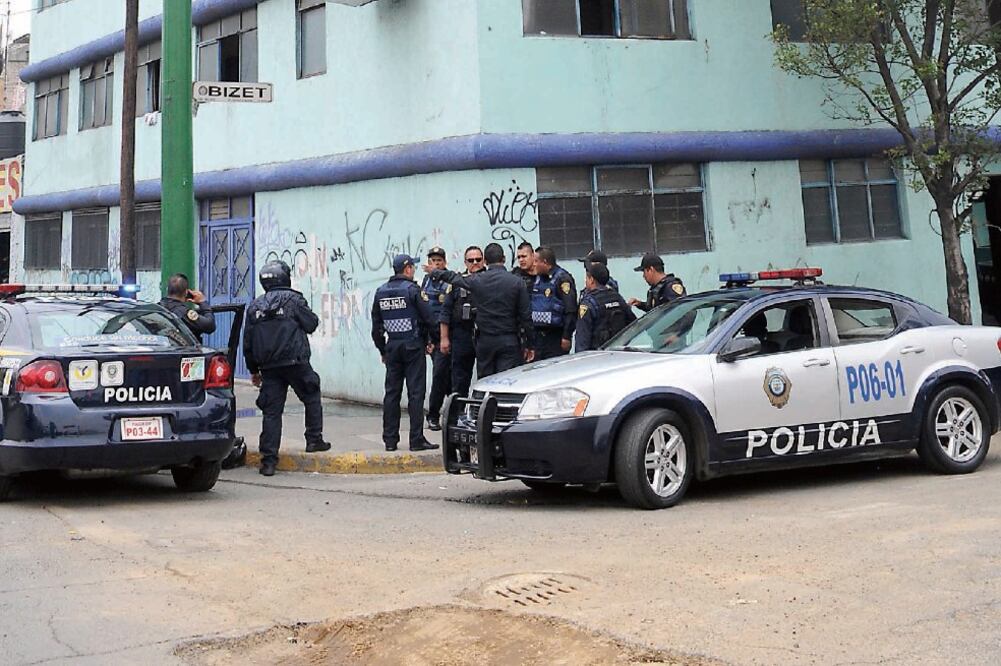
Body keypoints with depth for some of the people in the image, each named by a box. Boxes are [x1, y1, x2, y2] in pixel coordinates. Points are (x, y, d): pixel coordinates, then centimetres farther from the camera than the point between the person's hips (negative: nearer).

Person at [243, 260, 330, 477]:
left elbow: (248, 342, 14)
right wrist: (309, 313, 20)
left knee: (271, 411, 4)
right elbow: (311, 324, -1)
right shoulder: (292, 299, -3)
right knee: (312, 399, 17)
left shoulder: (255, 306, 12)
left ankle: (268, 459, 2)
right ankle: (314, 440, 18)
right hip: (295, 362, -4)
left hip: (269, 367, 4)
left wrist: (254, 370, 21)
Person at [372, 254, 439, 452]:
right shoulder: (412, 289, -8)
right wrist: (429, 341, 6)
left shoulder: (381, 292, 9)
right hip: (413, 345, -5)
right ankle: (416, 440, -4)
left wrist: (383, 350, 19)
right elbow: (428, 318, -10)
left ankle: (390, 440, 10)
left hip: (392, 347, 5)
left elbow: (376, 326, 12)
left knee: (392, 392, 8)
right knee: (416, 392, -3)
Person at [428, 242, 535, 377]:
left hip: (484, 342, 2)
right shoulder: (517, 282, -4)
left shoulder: (476, 280, -2)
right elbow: (526, 316, -4)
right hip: (509, 341, -2)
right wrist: (530, 345, 4)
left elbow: (454, 278, 18)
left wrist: (434, 271, 38)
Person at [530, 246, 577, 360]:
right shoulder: (537, 279, 15)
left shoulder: (562, 279, -10)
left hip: (556, 337, -7)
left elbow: (571, 310, -16)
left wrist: (566, 336, -20)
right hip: (538, 336, 8)